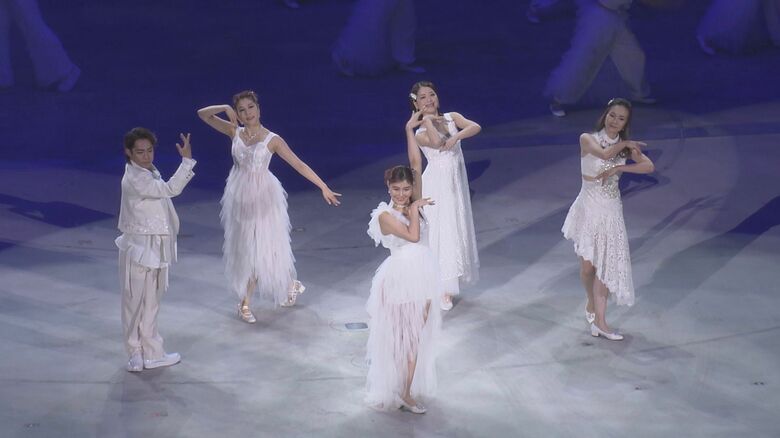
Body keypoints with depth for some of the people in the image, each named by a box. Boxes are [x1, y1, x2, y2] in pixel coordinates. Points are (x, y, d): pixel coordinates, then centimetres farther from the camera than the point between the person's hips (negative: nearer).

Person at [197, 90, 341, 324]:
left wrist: (324, 187, -15)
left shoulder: (272, 139, -8)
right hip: (240, 196, 4)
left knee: (262, 246, 1)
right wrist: (226, 108, -12)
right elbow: (202, 113, 3)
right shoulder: (235, 132, 1)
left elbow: (299, 165, -10)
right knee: (242, 246, 9)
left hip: (263, 196, -3)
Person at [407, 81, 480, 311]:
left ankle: (449, 283, 25)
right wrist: (427, 119, -18)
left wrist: (456, 136, -28)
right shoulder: (420, 133, -10)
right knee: (440, 233, -2)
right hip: (437, 186, -5)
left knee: (456, 231, 12)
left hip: (456, 182, 5)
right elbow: (437, 141, -31)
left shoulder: (452, 117, 2)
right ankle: (440, 288, 4)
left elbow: (476, 127, -13)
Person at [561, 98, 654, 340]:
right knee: (587, 266, 4)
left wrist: (618, 168, -20)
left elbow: (649, 166, -10)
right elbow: (604, 153, -25)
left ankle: (599, 320, 5)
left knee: (605, 264, 0)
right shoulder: (587, 138, -5)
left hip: (611, 210, 3)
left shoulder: (626, 146, 5)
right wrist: (624, 144, -9)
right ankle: (592, 303, 34)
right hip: (589, 207, -3)